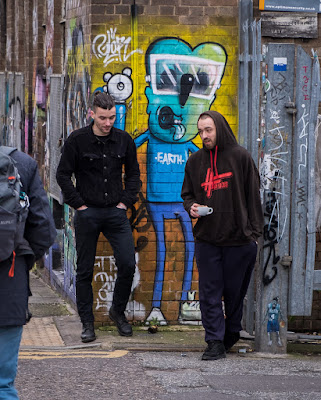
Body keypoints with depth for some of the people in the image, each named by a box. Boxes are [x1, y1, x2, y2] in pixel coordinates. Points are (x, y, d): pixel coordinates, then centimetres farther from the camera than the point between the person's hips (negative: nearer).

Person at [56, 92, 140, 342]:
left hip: (116, 212, 2)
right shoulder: (78, 140, -4)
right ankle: (87, 322, 12)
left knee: (128, 265, -6)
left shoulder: (124, 140, 4)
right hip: (87, 214, -2)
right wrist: (78, 203, -5)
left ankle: (118, 312, 15)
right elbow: (63, 175, 0)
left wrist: (126, 200, 4)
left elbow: (133, 173, 15)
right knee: (85, 270, 3)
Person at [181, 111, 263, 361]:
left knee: (235, 292, 7)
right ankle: (215, 342, 2)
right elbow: (187, 193, 20)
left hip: (239, 238, -3)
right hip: (207, 238, 3)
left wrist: (255, 233, -3)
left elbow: (253, 196, 1)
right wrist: (191, 207, -4)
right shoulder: (195, 161, 9)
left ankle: (232, 333, 28)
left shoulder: (240, 157, -1)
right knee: (210, 293, -1)